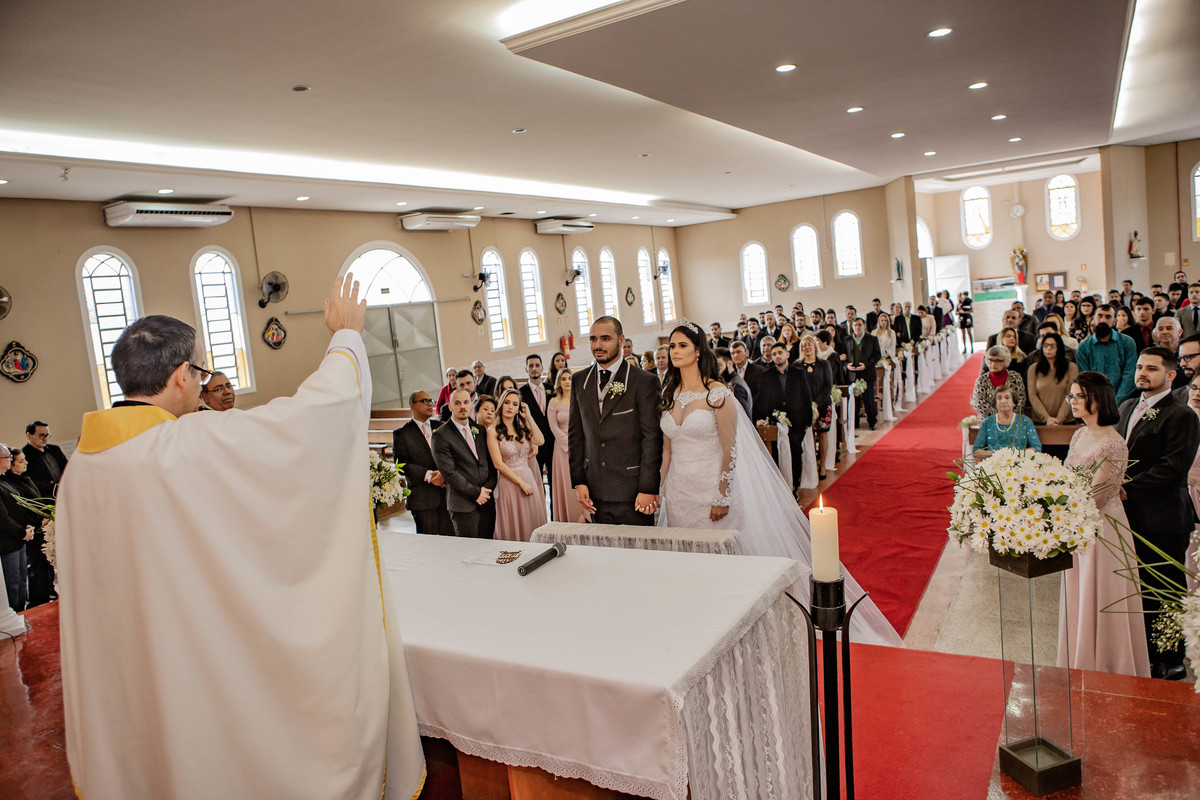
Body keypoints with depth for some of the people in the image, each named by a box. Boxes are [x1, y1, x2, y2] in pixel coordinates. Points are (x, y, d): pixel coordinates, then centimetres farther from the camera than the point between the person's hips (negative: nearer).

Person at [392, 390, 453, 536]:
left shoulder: (440, 427, 12)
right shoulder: (401, 434, 2)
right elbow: (401, 465, -7)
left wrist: (444, 474, -13)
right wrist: (428, 475, -16)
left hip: (447, 492, 3)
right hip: (422, 497, -3)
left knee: (450, 536, 4)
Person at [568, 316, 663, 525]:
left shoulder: (644, 381, -6)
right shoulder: (580, 381, 9)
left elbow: (652, 437, -8)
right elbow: (575, 434, 10)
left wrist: (648, 488, -11)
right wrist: (578, 482, 5)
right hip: (596, 492, 4)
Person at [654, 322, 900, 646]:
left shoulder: (716, 393, -11)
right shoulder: (669, 396, 6)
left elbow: (730, 449, -11)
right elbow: (667, 449, 11)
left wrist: (722, 498, -14)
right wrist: (658, 490, 6)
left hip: (711, 490, -5)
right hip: (678, 492, 6)